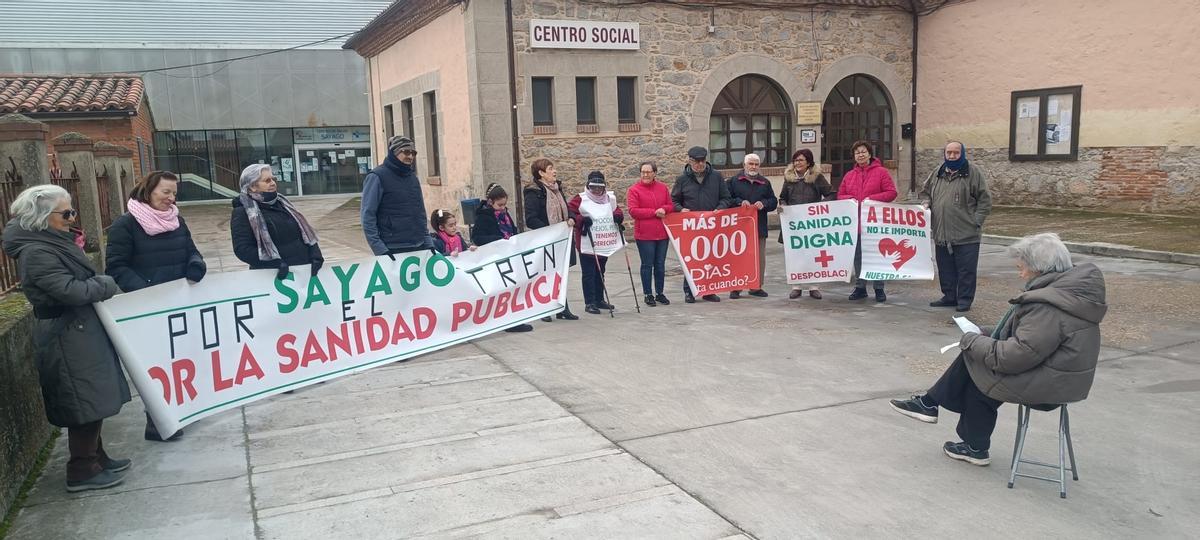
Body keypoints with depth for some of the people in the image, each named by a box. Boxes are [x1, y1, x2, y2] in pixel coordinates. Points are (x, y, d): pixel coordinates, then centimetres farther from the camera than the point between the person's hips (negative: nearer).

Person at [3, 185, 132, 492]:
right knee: (86, 403, -1)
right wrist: (106, 285, -11)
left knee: (91, 400, 18)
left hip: (78, 333, 10)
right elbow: (72, 291, -25)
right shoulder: (37, 253, -20)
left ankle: (95, 458, 30)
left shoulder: (52, 243, 9)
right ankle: (82, 472, 10)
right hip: (68, 339, -10)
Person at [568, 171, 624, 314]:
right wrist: (581, 220, -25)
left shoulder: (610, 199, 10)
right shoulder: (581, 199, -7)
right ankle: (589, 303, 1)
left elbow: (617, 211, 19)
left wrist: (618, 216, -5)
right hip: (586, 243, -6)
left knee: (600, 272, 15)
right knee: (589, 273, -3)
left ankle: (599, 300, 26)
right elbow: (568, 213, -11)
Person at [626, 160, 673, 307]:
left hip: (662, 233, 4)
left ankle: (659, 293, 21)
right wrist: (654, 212, -15)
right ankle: (648, 294, 12)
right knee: (647, 265, 3)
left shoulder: (663, 188, 8)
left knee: (660, 264, 11)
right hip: (644, 234, -4)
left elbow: (671, 206, 13)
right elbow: (633, 211, -14)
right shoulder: (634, 190, -6)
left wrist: (664, 209, -11)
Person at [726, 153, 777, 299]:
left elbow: (774, 202, 12)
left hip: (759, 227, 3)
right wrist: (739, 202, -15)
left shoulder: (765, 183, 14)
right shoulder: (734, 181, 5)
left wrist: (763, 203, -7)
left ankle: (757, 286, 16)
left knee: (759, 258, 6)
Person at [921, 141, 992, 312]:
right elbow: (925, 192, 24)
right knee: (945, 269, 13)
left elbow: (985, 200, -3)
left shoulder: (973, 173, -3)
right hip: (941, 233, 5)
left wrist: (976, 221, -9)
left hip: (966, 234, -5)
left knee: (966, 270, 0)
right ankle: (949, 297, 24)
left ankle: (965, 300, 9)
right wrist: (926, 203, 3)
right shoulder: (937, 174, 12)